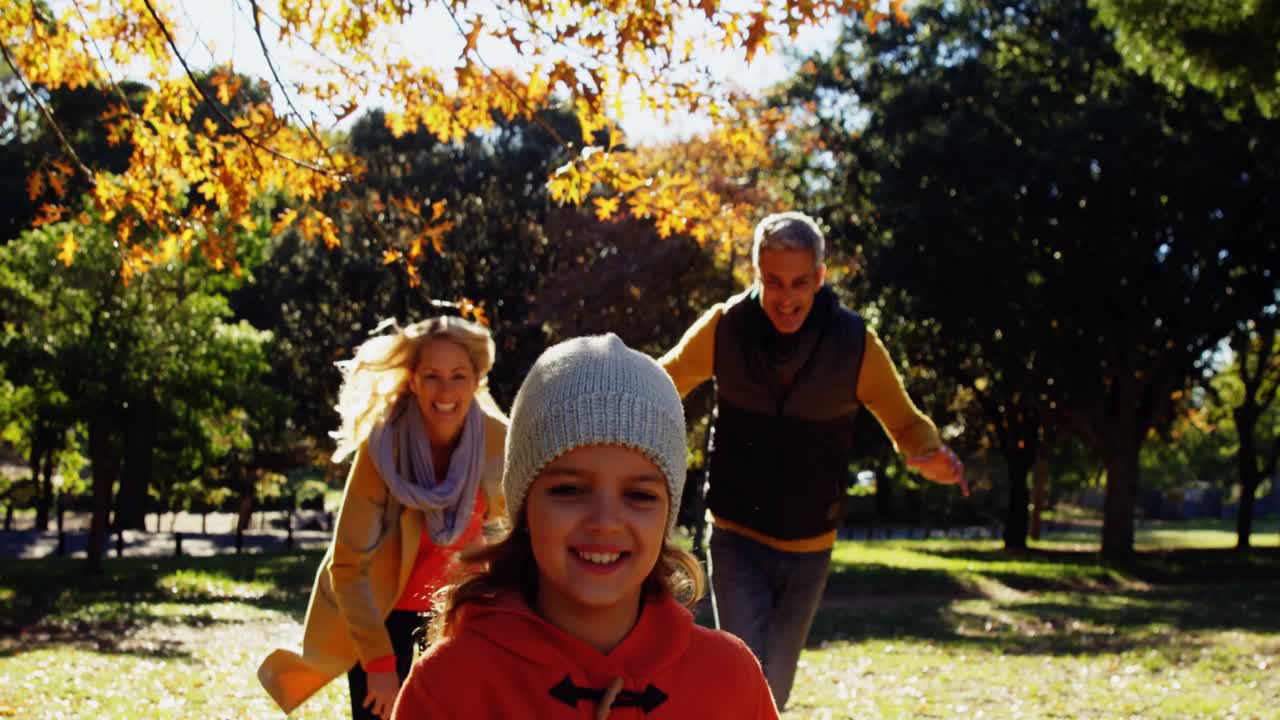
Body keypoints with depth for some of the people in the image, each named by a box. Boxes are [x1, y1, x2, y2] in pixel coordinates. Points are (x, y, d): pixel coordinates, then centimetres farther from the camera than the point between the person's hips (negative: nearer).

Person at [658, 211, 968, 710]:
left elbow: (905, 422, -3)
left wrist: (929, 454, -26)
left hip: (809, 550, 2)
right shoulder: (723, 328, -14)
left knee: (774, 691, 17)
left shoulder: (855, 343, -13)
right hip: (736, 539, -2)